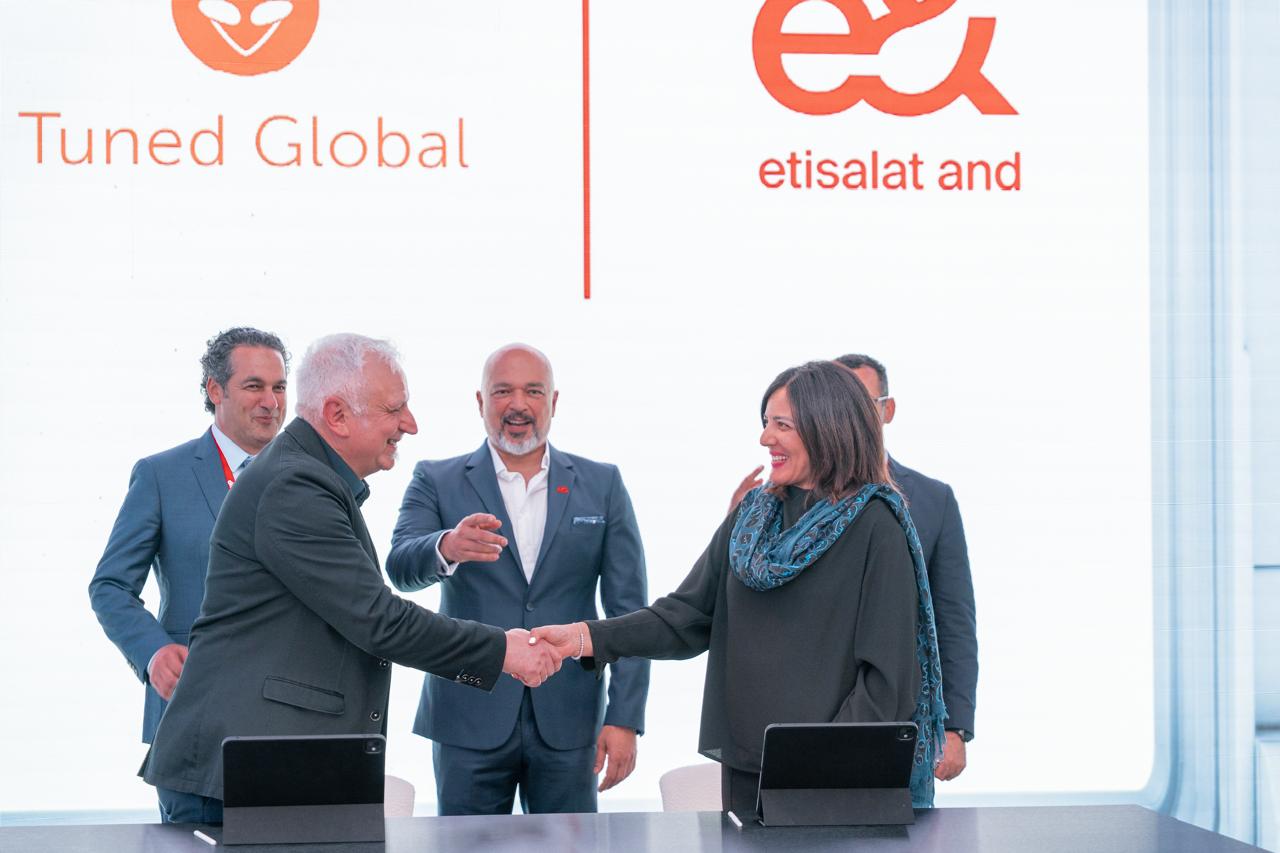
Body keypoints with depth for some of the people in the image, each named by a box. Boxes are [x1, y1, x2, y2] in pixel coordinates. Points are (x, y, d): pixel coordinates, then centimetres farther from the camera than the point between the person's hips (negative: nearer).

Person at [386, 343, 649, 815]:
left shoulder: (602, 485, 7)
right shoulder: (437, 482, 5)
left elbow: (628, 611, 4)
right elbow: (401, 567, -12)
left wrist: (624, 719, -4)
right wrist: (447, 548, -35)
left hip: (568, 721, 1)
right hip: (470, 722, -1)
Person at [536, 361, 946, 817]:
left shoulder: (875, 527, -10)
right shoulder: (752, 517, 9)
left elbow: (888, 674, -12)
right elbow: (686, 617, 5)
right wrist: (587, 638, -8)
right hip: (745, 765, 6)